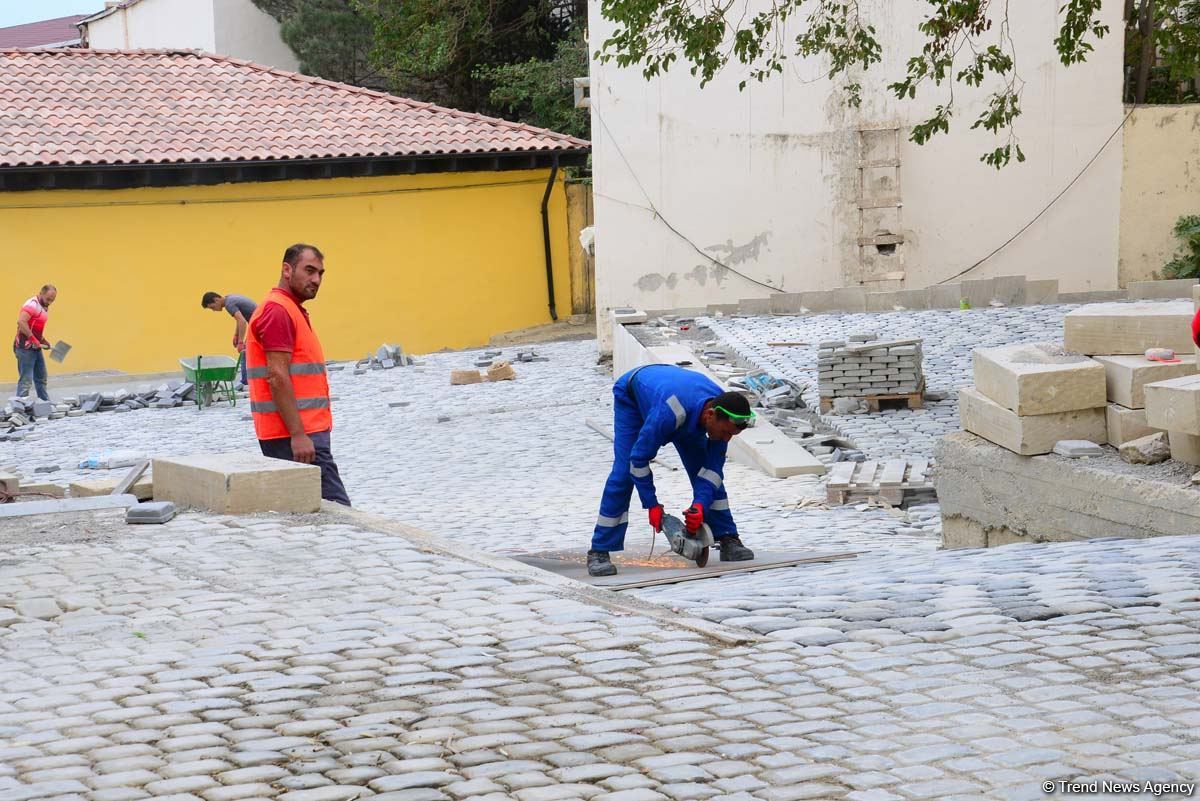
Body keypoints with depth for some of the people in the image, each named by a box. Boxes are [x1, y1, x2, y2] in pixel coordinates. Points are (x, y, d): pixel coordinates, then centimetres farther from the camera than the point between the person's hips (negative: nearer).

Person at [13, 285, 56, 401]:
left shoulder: (44, 307, 15)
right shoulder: (32, 305, -15)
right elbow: (21, 322, -27)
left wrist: (43, 340, 12)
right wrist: (33, 339, -25)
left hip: (36, 347, 10)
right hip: (25, 348, -10)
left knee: (41, 378, 15)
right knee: (26, 380, -10)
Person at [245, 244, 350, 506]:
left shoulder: (291, 310, 20)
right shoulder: (277, 311, -12)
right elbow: (277, 378, -20)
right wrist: (298, 434, -23)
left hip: (303, 432, 10)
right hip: (294, 435, -10)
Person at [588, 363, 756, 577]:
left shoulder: (721, 413, -29)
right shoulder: (669, 413, -48)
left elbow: (713, 468, -19)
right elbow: (639, 457, -35)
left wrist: (700, 505, -33)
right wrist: (652, 504, -27)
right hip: (632, 397, -5)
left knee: (705, 468, -5)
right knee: (623, 474, -17)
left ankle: (728, 540, 2)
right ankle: (599, 552, -13)